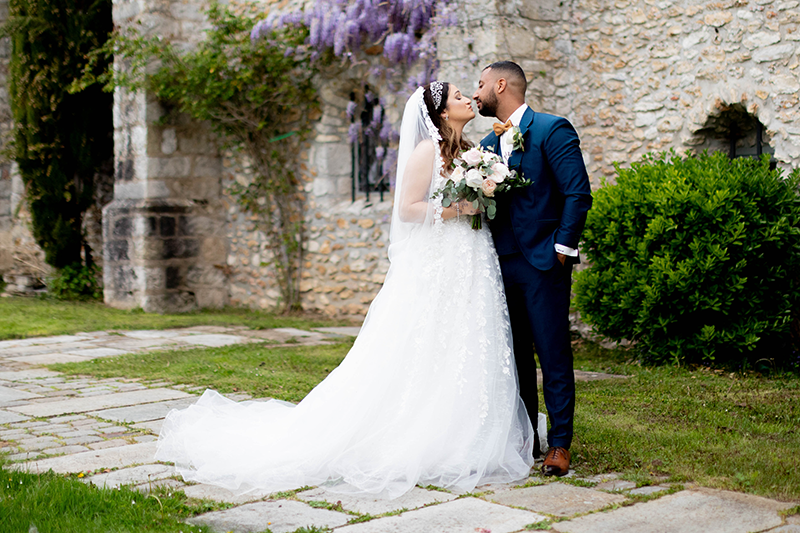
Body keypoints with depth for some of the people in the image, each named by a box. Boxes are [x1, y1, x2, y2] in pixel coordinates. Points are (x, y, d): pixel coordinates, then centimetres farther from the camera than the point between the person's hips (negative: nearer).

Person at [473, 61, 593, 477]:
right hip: (502, 265, 7)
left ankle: (559, 445, 4)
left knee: (554, 356, -3)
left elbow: (578, 193, -11)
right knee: (515, 356, 11)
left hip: (542, 263, -7)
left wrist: (562, 248, -13)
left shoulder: (552, 129, -6)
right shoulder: (489, 143, 16)